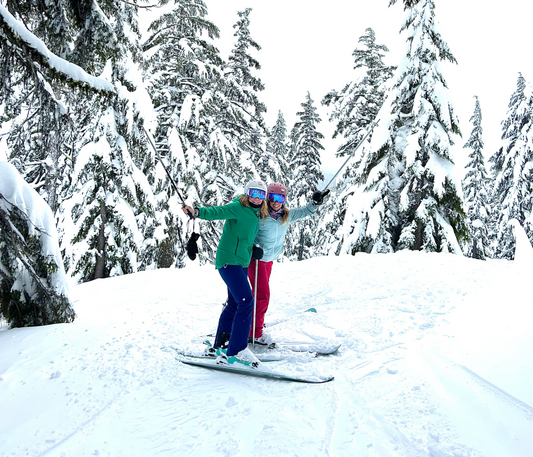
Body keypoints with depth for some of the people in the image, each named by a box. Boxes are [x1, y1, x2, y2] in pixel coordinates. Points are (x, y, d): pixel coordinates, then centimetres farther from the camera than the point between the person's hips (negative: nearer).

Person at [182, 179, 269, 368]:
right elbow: (218, 212, -22)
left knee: (234, 303, 15)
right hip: (229, 260, -9)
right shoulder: (238, 208, -10)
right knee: (246, 301, -16)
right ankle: (237, 350, -10)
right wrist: (197, 211, -38)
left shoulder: (256, 215, 14)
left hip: (241, 263, 9)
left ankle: (221, 345, 28)